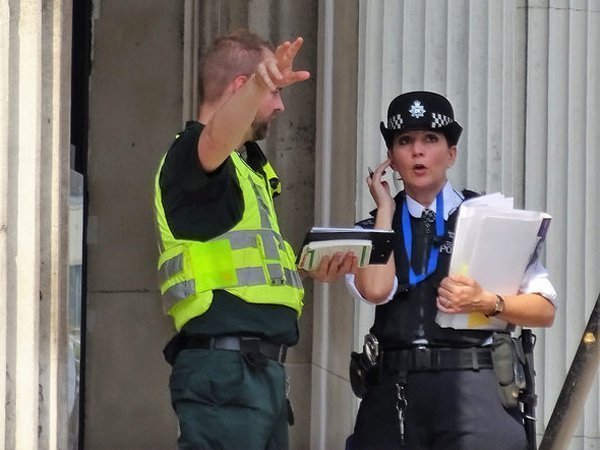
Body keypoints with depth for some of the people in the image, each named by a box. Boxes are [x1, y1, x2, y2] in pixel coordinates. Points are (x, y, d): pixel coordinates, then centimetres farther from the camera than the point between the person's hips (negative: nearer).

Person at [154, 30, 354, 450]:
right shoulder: (191, 152, -7)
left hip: (263, 367, 10)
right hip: (224, 368, -10)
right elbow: (217, 138, -33)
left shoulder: (249, 166, 24)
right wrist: (260, 84, -51)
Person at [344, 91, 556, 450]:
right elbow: (376, 289, -9)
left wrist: (487, 303, -12)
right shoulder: (373, 229, 14)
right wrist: (385, 209, 2)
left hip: (473, 384, -2)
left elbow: (545, 309, 6)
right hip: (394, 389, 2)